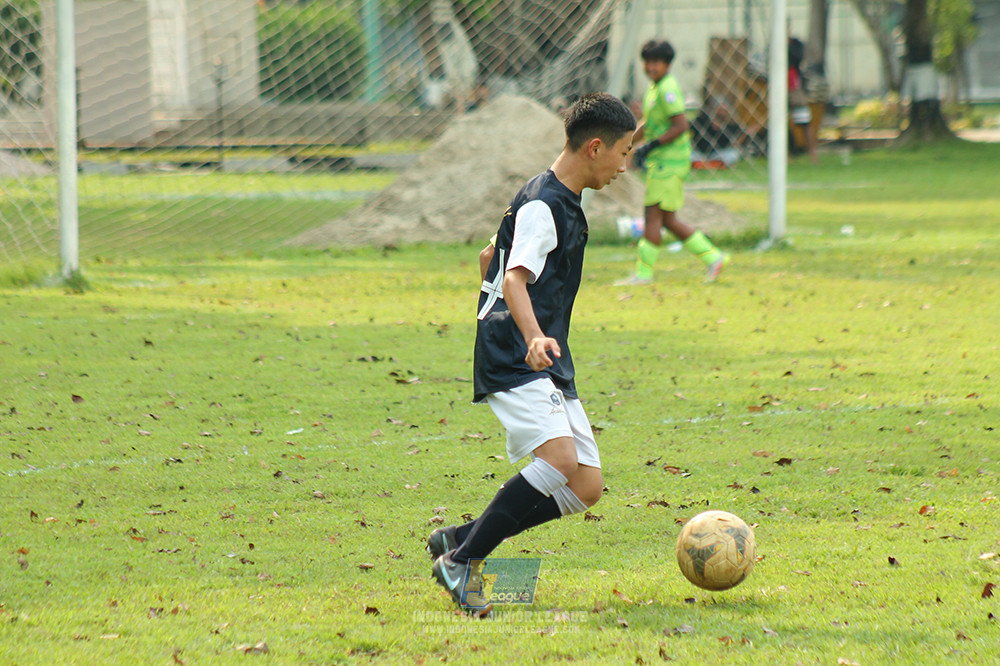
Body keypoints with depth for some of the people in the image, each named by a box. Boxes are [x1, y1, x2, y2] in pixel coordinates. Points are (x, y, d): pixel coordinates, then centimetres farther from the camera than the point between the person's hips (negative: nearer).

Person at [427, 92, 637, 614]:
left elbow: (490, 258, 30)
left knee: (586, 486, 2)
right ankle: (461, 562, -17)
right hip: (512, 362, -10)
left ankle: (460, 540, 10)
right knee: (560, 459, -28)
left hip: (549, 365, 10)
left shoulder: (564, 203, 19)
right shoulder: (543, 206, -12)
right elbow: (514, 278, -27)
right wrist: (533, 338, -44)